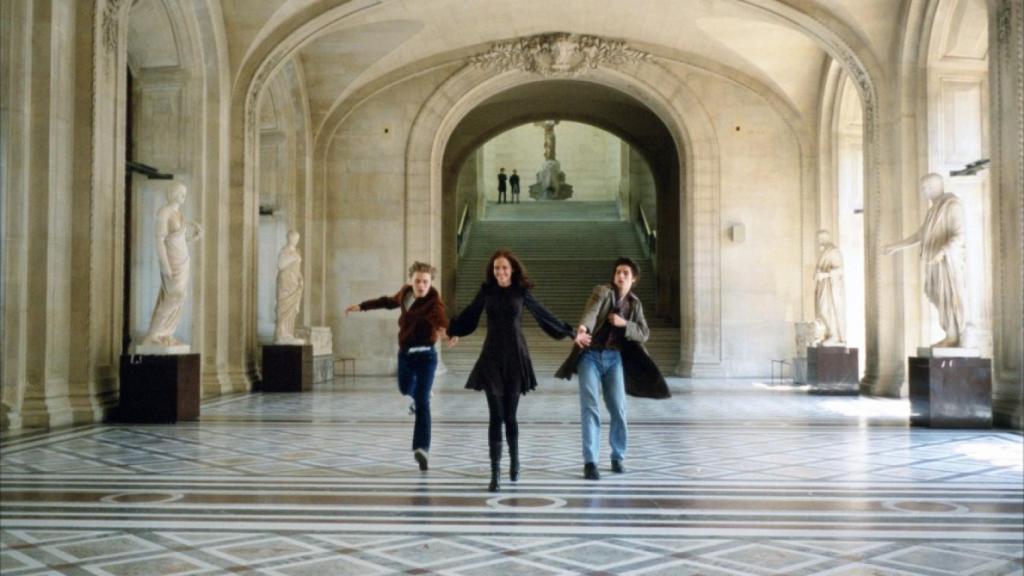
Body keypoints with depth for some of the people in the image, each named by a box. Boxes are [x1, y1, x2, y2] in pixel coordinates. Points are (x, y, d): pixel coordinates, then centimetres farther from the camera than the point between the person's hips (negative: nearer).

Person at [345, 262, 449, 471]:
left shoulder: (433, 301, -20)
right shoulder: (405, 292, 1)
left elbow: (440, 316, -44)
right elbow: (389, 302, 24)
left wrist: (444, 329, -68)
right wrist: (362, 306, 31)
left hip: (425, 355, -6)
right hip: (405, 354, 6)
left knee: (422, 402, -15)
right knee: (406, 393, 23)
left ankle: (422, 448, -20)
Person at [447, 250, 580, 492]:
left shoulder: (521, 292, 1)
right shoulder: (486, 291, 3)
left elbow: (543, 314, 11)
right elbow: (470, 313, 19)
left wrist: (570, 332, 17)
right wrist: (453, 331, 33)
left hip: (515, 356, 0)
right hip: (491, 357, 0)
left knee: (509, 415, 5)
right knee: (496, 416, -5)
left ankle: (514, 458, 31)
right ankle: (495, 473, -4)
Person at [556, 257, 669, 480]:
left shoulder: (634, 303, 10)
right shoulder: (602, 290, -4)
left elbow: (643, 334, 4)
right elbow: (591, 311, -24)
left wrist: (624, 323, -14)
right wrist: (582, 329, -45)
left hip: (614, 358, 4)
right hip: (590, 356, -3)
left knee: (618, 409, 2)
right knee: (589, 408, -9)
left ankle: (618, 457, 21)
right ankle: (590, 462, -7)